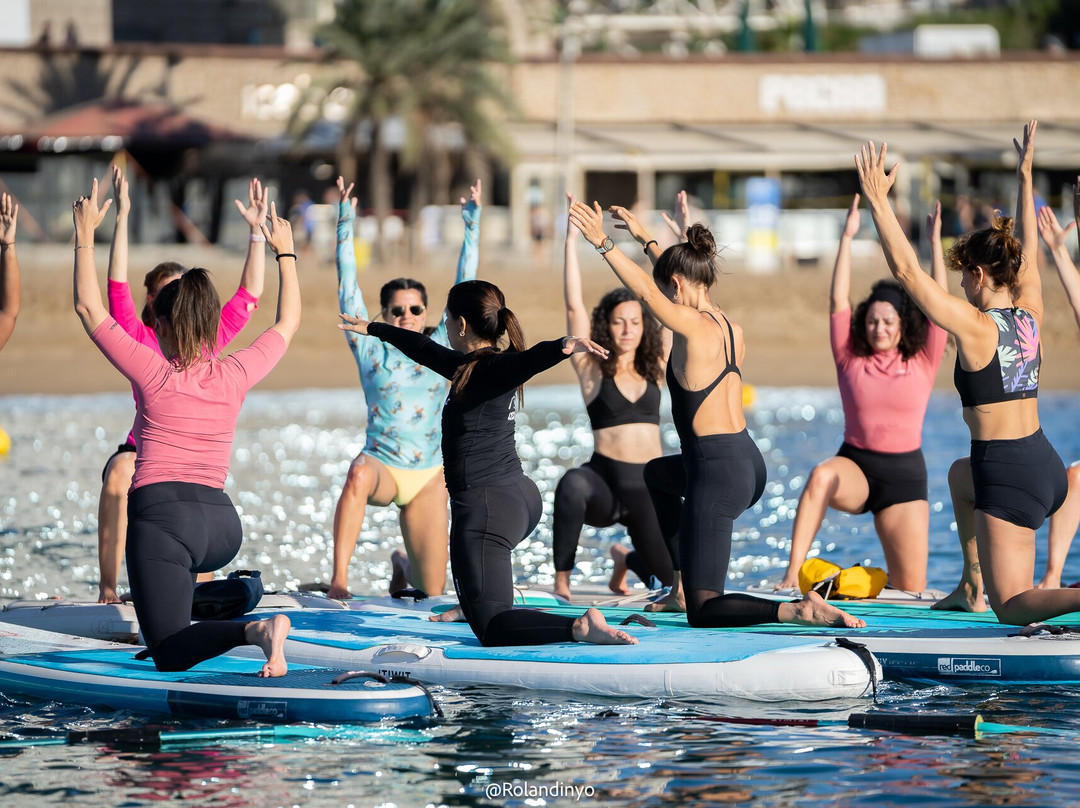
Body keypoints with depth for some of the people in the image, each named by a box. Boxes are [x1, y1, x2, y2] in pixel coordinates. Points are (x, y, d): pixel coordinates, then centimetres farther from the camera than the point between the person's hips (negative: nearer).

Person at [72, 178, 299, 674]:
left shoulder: (152, 372, -5)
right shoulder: (235, 376, 5)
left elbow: (88, 307, 2)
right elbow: (288, 322, 23)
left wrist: (85, 235, 10)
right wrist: (285, 252, 33)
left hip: (162, 511, -5)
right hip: (223, 525, 5)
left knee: (171, 654, -9)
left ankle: (256, 629, -33)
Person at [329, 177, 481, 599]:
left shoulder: (440, 349, 6)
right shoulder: (371, 350, 2)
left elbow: (465, 287, 5)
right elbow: (348, 287, -3)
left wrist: (472, 222, 2)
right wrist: (345, 223, -8)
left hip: (428, 478, 3)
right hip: (382, 466, -3)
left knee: (432, 589, 2)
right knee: (359, 474, -42)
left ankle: (403, 566, 41)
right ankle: (339, 579, -43)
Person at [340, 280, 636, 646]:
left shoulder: (491, 370, -16)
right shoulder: (467, 367, 11)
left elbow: (529, 359, -37)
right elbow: (424, 349, 29)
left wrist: (564, 347, -59)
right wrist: (373, 329, 44)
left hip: (486, 506, -10)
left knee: (492, 629, -13)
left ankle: (580, 627, -30)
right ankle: (471, 605, 64)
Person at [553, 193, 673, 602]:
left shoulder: (653, 370, 10)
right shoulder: (592, 369, 1)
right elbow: (574, 306, -7)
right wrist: (571, 241, -11)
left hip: (649, 485, 4)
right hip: (605, 482, -4)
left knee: (668, 579, 2)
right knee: (573, 485, -40)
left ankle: (626, 560, 40)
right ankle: (562, 582, -28)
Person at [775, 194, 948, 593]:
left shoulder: (922, 364, 4)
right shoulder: (851, 360, 4)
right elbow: (838, 301, -2)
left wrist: (935, 243, -10)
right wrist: (847, 238, -8)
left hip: (905, 474, 0)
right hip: (856, 465, 0)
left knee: (911, 588, -5)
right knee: (821, 476, -39)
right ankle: (791, 576, -42)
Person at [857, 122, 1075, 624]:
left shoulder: (975, 326, -16)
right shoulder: (1029, 314, 4)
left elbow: (906, 271, -17)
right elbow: (1029, 254, 21)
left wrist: (878, 201, -13)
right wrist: (1025, 179, 28)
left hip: (1011, 478, -8)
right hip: (1046, 464, 8)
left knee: (1012, 607, -5)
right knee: (961, 475, 40)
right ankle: (973, 588, 43)